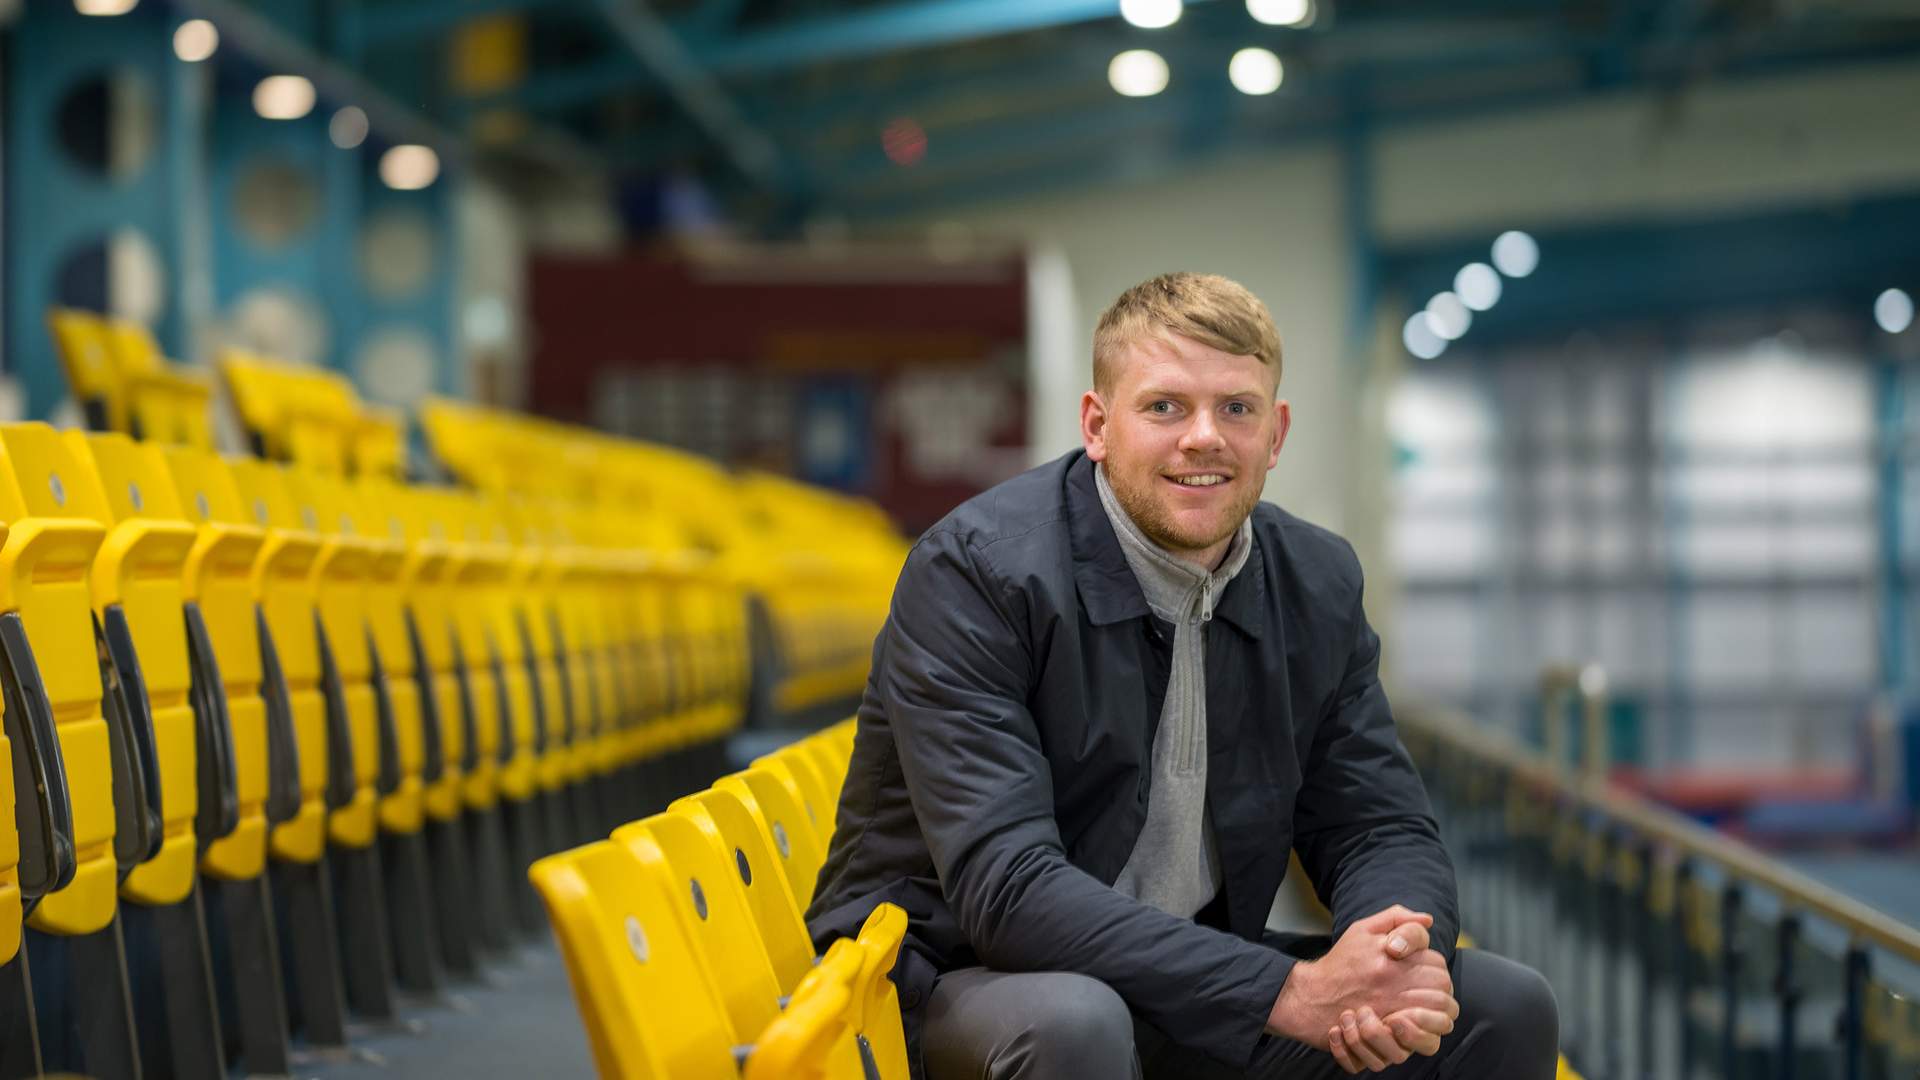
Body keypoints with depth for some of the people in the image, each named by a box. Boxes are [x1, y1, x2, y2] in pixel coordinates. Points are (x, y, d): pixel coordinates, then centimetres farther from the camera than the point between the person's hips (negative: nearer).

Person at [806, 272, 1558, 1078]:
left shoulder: (1319, 584, 0)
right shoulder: (972, 572, -19)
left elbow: (1379, 827, 3)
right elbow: (1007, 887, -27)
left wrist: (1392, 961, -24)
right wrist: (1291, 991, -33)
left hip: (1192, 985, 6)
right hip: (960, 978, -5)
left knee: (1506, 1008, -6)